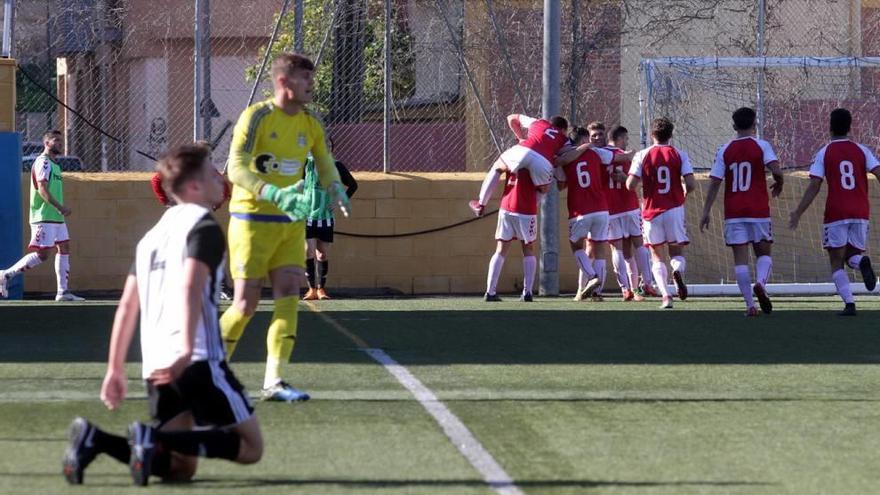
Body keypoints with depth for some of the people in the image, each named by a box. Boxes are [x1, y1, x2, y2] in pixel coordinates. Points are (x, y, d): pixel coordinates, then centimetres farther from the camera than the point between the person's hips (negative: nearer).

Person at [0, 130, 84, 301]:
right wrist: (60, 207, -26)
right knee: (42, 254, -12)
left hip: (56, 217, 10)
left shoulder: (54, 164, 19)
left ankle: (63, 291, 7)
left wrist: (62, 209, 14)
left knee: (64, 249, 6)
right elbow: (42, 189, -21)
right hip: (44, 218, -10)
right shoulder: (43, 162, -11)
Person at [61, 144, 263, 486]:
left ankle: (95, 439, -10)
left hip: (156, 367, 8)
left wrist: (115, 370, 23)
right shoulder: (204, 228, -2)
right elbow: (190, 286, -19)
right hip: (198, 361, -8)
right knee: (250, 446, -4)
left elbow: (127, 306, 21)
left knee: (180, 467, 10)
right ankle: (154, 438, -22)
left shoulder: (154, 234, 23)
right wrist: (186, 349, -30)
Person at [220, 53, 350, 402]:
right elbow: (236, 169, -19)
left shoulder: (310, 125, 7)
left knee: (288, 297, -6)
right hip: (252, 221, -6)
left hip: (290, 223, 6)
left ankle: (273, 382, -6)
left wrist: (335, 189, -6)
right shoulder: (256, 117, -12)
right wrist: (275, 195, -33)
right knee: (246, 304, -4)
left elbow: (325, 164, 18)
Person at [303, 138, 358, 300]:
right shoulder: (307, 164, -1)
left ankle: (321, 289, 13)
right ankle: (312, 288, 0)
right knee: (308, 253, -8)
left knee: (323, 255, 3)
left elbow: (353, 185, 13)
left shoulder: (337, 167, 2)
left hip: (326, 218, 1)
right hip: (307, 217, -1)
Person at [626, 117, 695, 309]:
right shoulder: (679, 155, 1)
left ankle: (665, 295, -9)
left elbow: (631, 185, -8)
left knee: (657, 256, 10)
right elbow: (691, 184, -7)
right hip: (674, 209, 0)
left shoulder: (642, 156, -1)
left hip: (652, 212, 0)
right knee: (677, 252, 12)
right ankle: (678, 271, -25)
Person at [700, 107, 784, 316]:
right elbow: (776, 171, -14)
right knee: (764, 253, 11)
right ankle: (760, 282, -19)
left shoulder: (725, 150, 5)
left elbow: (715, 183, 1)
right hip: (758, 211, -1)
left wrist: (706, 212, 5)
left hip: (733, 213, 1)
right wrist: (778, 185, 8)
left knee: (740, 258, 2)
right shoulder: (761, 146, -1)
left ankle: (749, 304, -6)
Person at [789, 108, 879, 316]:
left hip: (835, 214, -2)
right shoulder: (862, 151, 7)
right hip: (860, 213, 2)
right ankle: (861, 262, -23)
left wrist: (798, 213, -1)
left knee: (836, 262, 4)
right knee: (853, 255, 16)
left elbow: (814, 187, -6)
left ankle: (849, 304, -15)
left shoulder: (824, 153, 0)